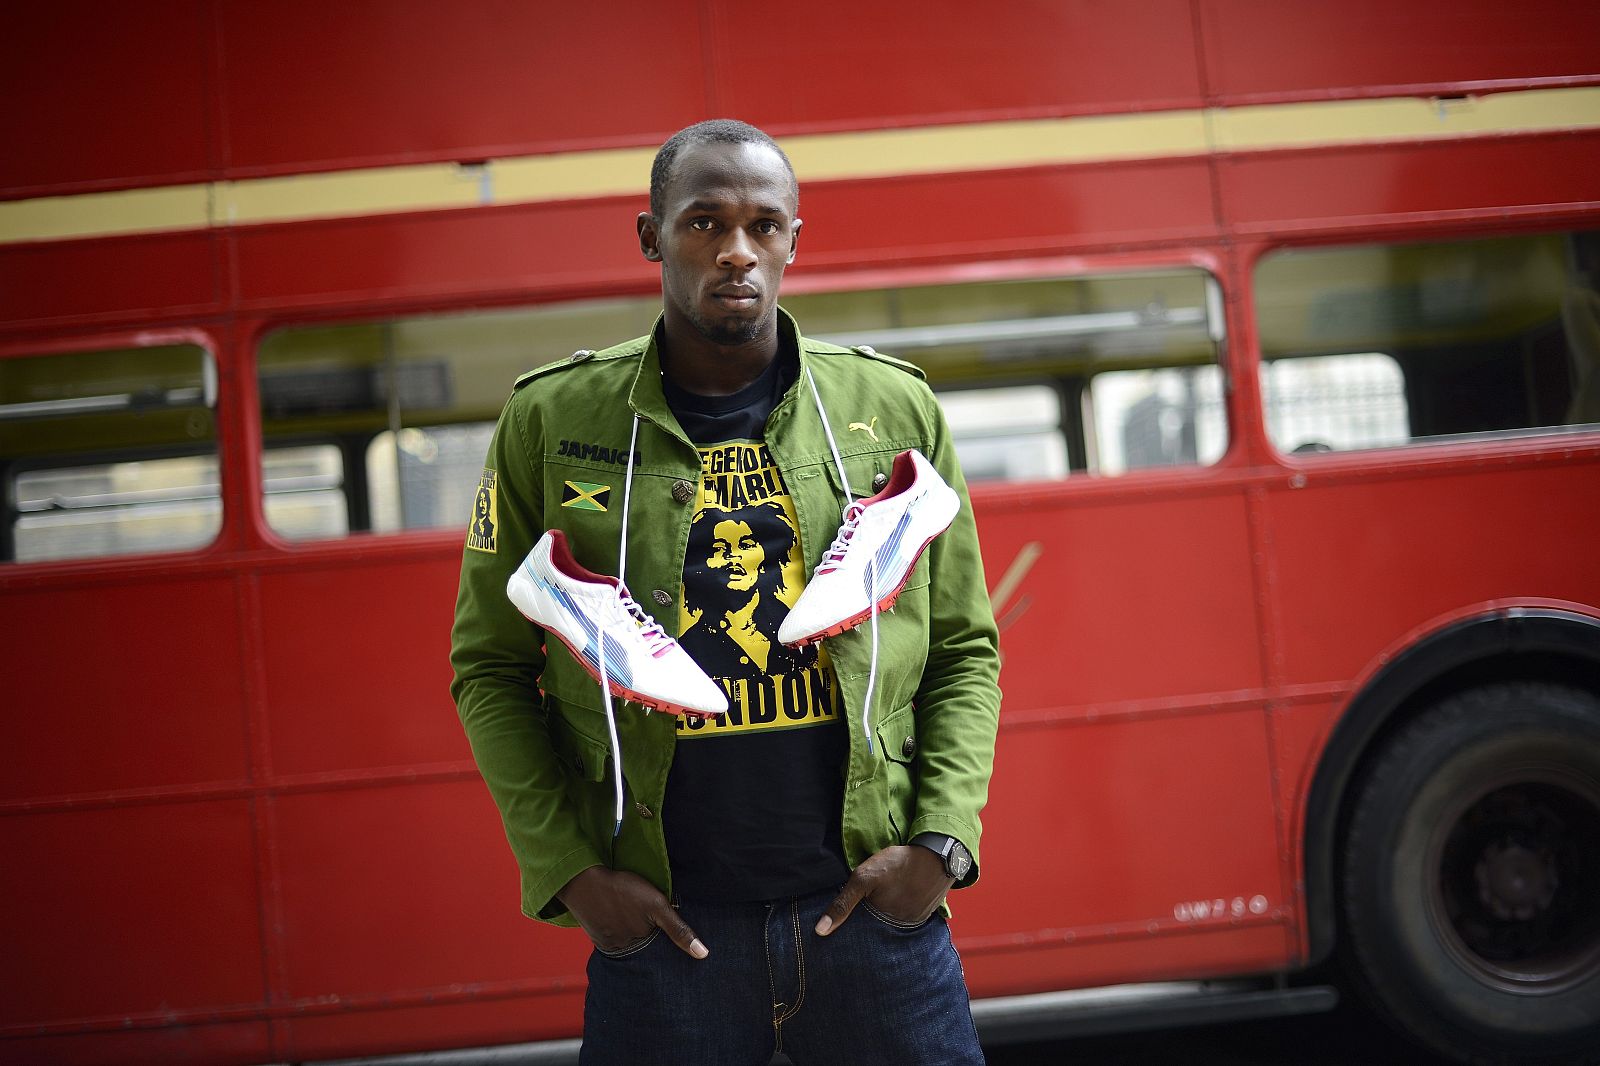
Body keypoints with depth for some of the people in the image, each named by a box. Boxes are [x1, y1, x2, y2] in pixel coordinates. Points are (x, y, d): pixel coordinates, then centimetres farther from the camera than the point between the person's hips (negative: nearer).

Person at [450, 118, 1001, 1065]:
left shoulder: (896, 410, 5)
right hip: (663, 927, -1)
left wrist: (941, 842, -3)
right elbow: (491, 669, 5)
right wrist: (568, 869, -4)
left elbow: (963, 651, 9)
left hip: (872, 910, 1)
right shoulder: (551, 422, 1)